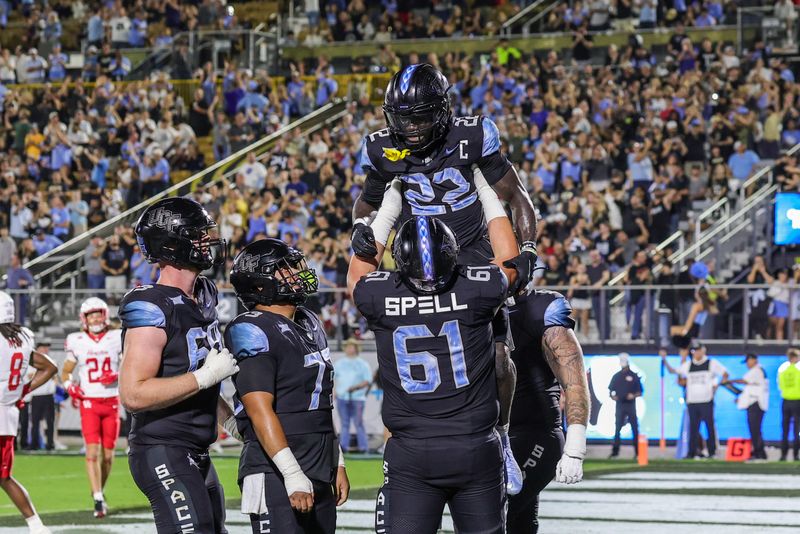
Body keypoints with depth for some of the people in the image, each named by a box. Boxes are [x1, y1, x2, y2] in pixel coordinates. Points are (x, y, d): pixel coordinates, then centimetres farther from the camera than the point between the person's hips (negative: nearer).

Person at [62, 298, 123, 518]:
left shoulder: (116, 339, 2)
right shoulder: (77, 342, 2)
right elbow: (65, 372, 13)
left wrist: (117, 376, -14)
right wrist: (69, 386, -7)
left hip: (111, 402, 1)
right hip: (89, 403, -1)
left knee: (108, 454, 6)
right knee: (92, 451, -13)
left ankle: (100, 491, 28)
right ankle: (98, 500, -14)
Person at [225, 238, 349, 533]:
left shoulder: (310, 324, 16)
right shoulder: (253, 332, -12)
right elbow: (259, 410, -19)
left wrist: (337, 464, 21)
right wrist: (292, 475, -24)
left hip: (319, 474, 9)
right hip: (275, 476, -9)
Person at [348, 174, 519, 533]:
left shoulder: (382, 297, -6)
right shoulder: (475, 290, -7)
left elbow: (357, 273, 20)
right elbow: (510, 261, 16)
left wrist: (389, 208, 27)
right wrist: (486, 192, 26)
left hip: (410, 456, 0)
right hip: (475, 451, 0)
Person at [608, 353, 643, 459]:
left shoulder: (634, 376, 4)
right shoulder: (617, 376, 11)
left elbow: (640, 392, 4)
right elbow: (611, 390, 13)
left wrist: (633, 395, -16)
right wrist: (612, 396, -8)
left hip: (631, 405, -2)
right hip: (620, 405, 2)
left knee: (635, 428, -3)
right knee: (617, 429, 0)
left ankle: (637, 452, 2)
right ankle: (615, 451, 3)